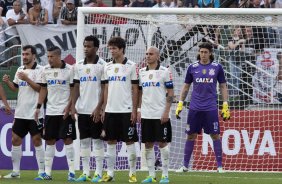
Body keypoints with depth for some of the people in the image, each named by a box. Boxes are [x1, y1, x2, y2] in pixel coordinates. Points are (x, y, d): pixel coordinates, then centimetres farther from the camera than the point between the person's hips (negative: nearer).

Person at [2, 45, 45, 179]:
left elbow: (40, 88, -15)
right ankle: (15, 171, 14)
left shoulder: (39, 70, -7)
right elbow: (15, 88, 18)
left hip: (34, 112, -7)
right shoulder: (20, 70, 14)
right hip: (20, 112, 7)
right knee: (15, 140, 6)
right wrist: (7, 82, -2)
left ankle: (42, 171, 1)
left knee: (37, 140, -4)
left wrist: (27, 79, -22)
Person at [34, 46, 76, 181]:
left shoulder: (69, 70, -6)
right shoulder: (46, 70, 7)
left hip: (65, 111, -4)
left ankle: (71, 171, -4)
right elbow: (43, 89, 14)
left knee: (67, 139, -6)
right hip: (50, 111, 4)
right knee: (49, 140, 5)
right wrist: (38, 107, 7)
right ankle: (47, 172, 9)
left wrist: (69, 107, -13)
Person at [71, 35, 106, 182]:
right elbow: (76, 87, 12)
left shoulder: (102, 65, -6)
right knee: (84, 141, 6)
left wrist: (99, 108, -14)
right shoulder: (78, 66, 10)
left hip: (95, 110, -5)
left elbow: (104, 88, -8)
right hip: (82, 109, 5)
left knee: (97, 140, -1)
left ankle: (98, 173, 1)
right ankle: (85, 172, 10)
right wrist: (73, 106, 1)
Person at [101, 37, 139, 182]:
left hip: (126, 110, -4)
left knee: (129, 142, 0)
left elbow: (135, 89, -3)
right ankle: (110, 173, 10)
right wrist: (104, 109, 9)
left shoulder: (131, 66, -3)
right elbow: (106, 89, 14)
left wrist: (134, 110, -8)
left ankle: (132, 173, 6)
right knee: (110, 142, 6)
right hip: (111, 110, 4)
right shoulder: (108, 67, 10)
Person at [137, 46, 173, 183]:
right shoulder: (142, 72, 10)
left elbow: (170, 93, -5)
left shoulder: (164, 72, -3)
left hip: (161, 114, -5)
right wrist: (139, 110, 7)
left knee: (162, 143, -2)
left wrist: (166, 111, -12)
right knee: (148, 144, 5)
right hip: (146, 114, 5)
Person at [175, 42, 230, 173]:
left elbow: (223, 87, 8)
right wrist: (180, 104, 8)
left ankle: (220, 166, 4)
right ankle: (185, 166, 13)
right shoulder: (192, 67, 6)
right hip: (195, 108, 1)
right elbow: (186, 87, 13)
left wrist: (225, 106, 2)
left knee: (215, 135, -2)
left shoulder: (217, 67, 3)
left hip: (211, 108, -1)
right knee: (191, 136, 5)